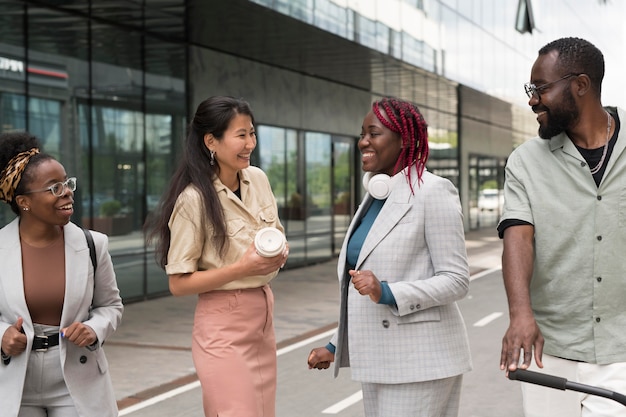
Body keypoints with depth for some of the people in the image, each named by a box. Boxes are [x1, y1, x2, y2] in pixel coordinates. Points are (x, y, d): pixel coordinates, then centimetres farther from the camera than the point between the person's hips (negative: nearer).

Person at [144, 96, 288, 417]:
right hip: (223, 325, -7)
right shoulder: (194, 199, -17)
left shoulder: (258, 179, 2)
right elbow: (178, 283, -14)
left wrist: (278, 253, -4)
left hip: (263, 315, 7)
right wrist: (242, 268, -22)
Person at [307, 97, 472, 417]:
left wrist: (386, 292, -24)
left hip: (417, 360, -8)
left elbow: (456, 280, -13)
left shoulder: (432, 192, -10)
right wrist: (336, 345, 19)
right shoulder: (374, 197, 14)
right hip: (377, 360, 8)